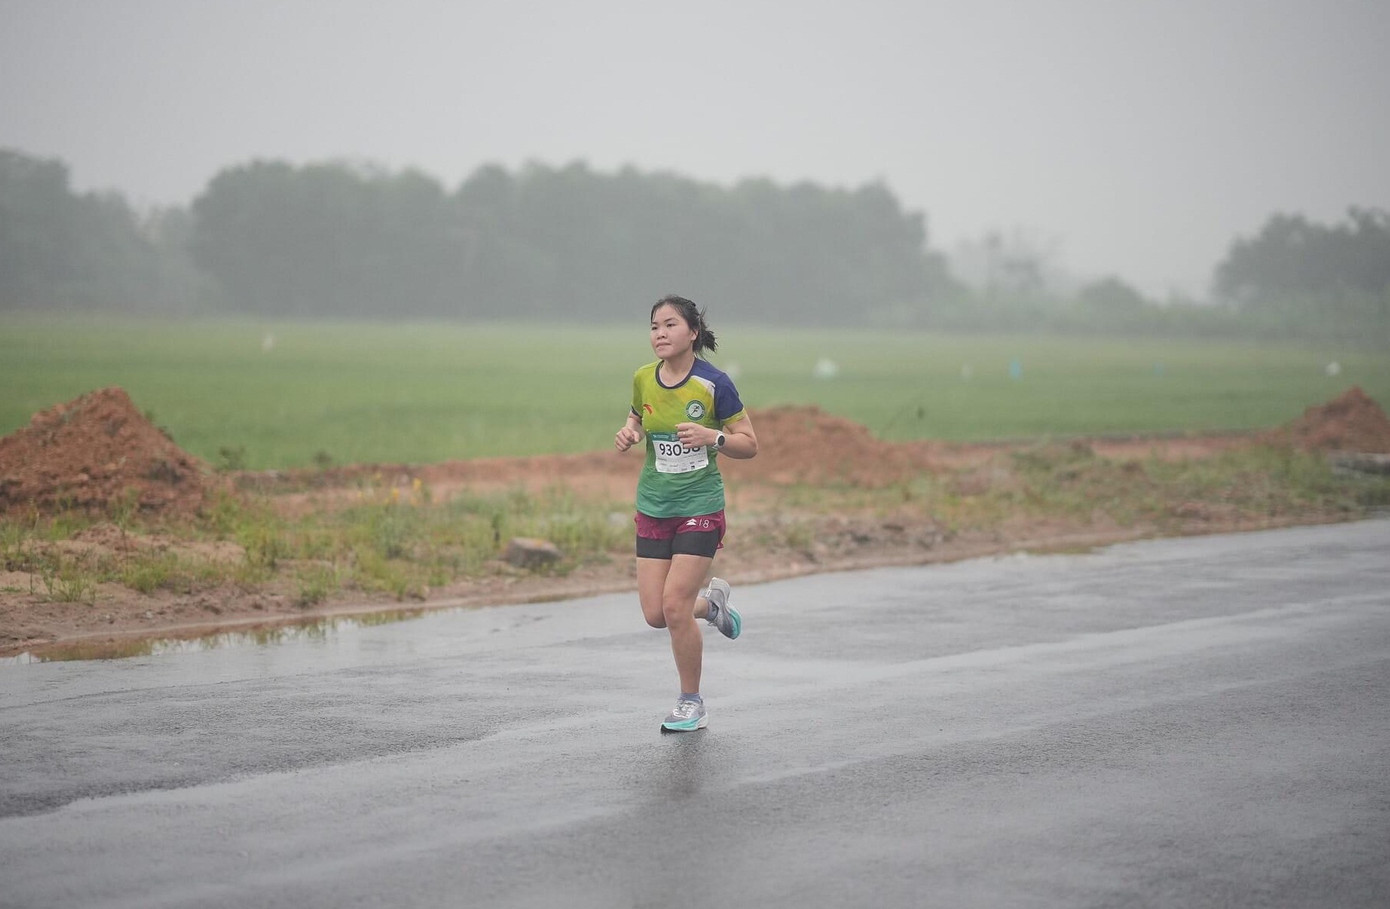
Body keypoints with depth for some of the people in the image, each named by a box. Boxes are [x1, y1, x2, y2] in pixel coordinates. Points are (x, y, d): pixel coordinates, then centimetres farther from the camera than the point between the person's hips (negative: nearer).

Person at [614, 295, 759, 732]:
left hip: (700, 507, -5)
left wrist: (712, 437, -23)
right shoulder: (643, 379, 1)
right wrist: (628, 433, -2)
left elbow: (749, 444, -5)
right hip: (653, 508, 5)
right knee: (655, 613, 0)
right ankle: (711, 601, 35)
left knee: (675, 606, -11)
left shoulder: (714, 384, -11)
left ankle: (692, 704, 8)